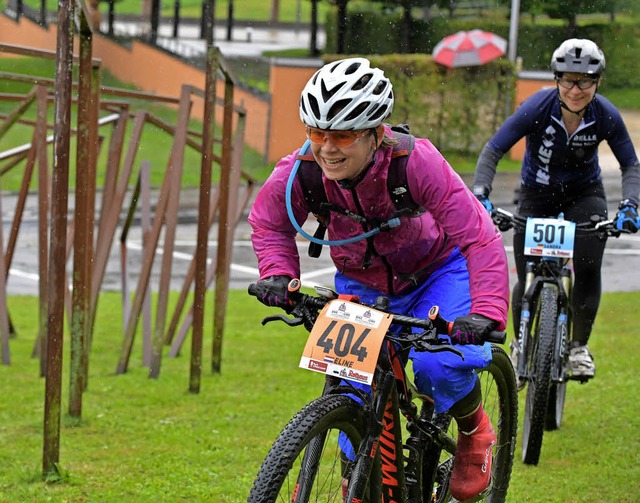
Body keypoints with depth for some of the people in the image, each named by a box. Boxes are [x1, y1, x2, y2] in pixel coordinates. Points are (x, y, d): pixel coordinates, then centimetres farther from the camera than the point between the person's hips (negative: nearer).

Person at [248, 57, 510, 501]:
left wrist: (486, 313, -49)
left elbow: (480, 239, -37)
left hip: (435, 272, -3)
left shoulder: (415, 163, -37)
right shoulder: (299, 174, -28)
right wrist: (278, 273, -23)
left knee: (440, 364, -25)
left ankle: (475, 431, 8)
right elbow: (269, 224, -4)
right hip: (362, 285, 3)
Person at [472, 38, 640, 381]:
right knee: (528, 280, -6)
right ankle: (520, 346, 23)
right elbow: (493, 150, -24)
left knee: (588, 268, -22)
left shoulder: (606, 116, -21)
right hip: (536, 196, 0)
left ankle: (579, 346, -1)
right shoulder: (538, 107, -26)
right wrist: (480, 195, -38)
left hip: (584, 195, 0)